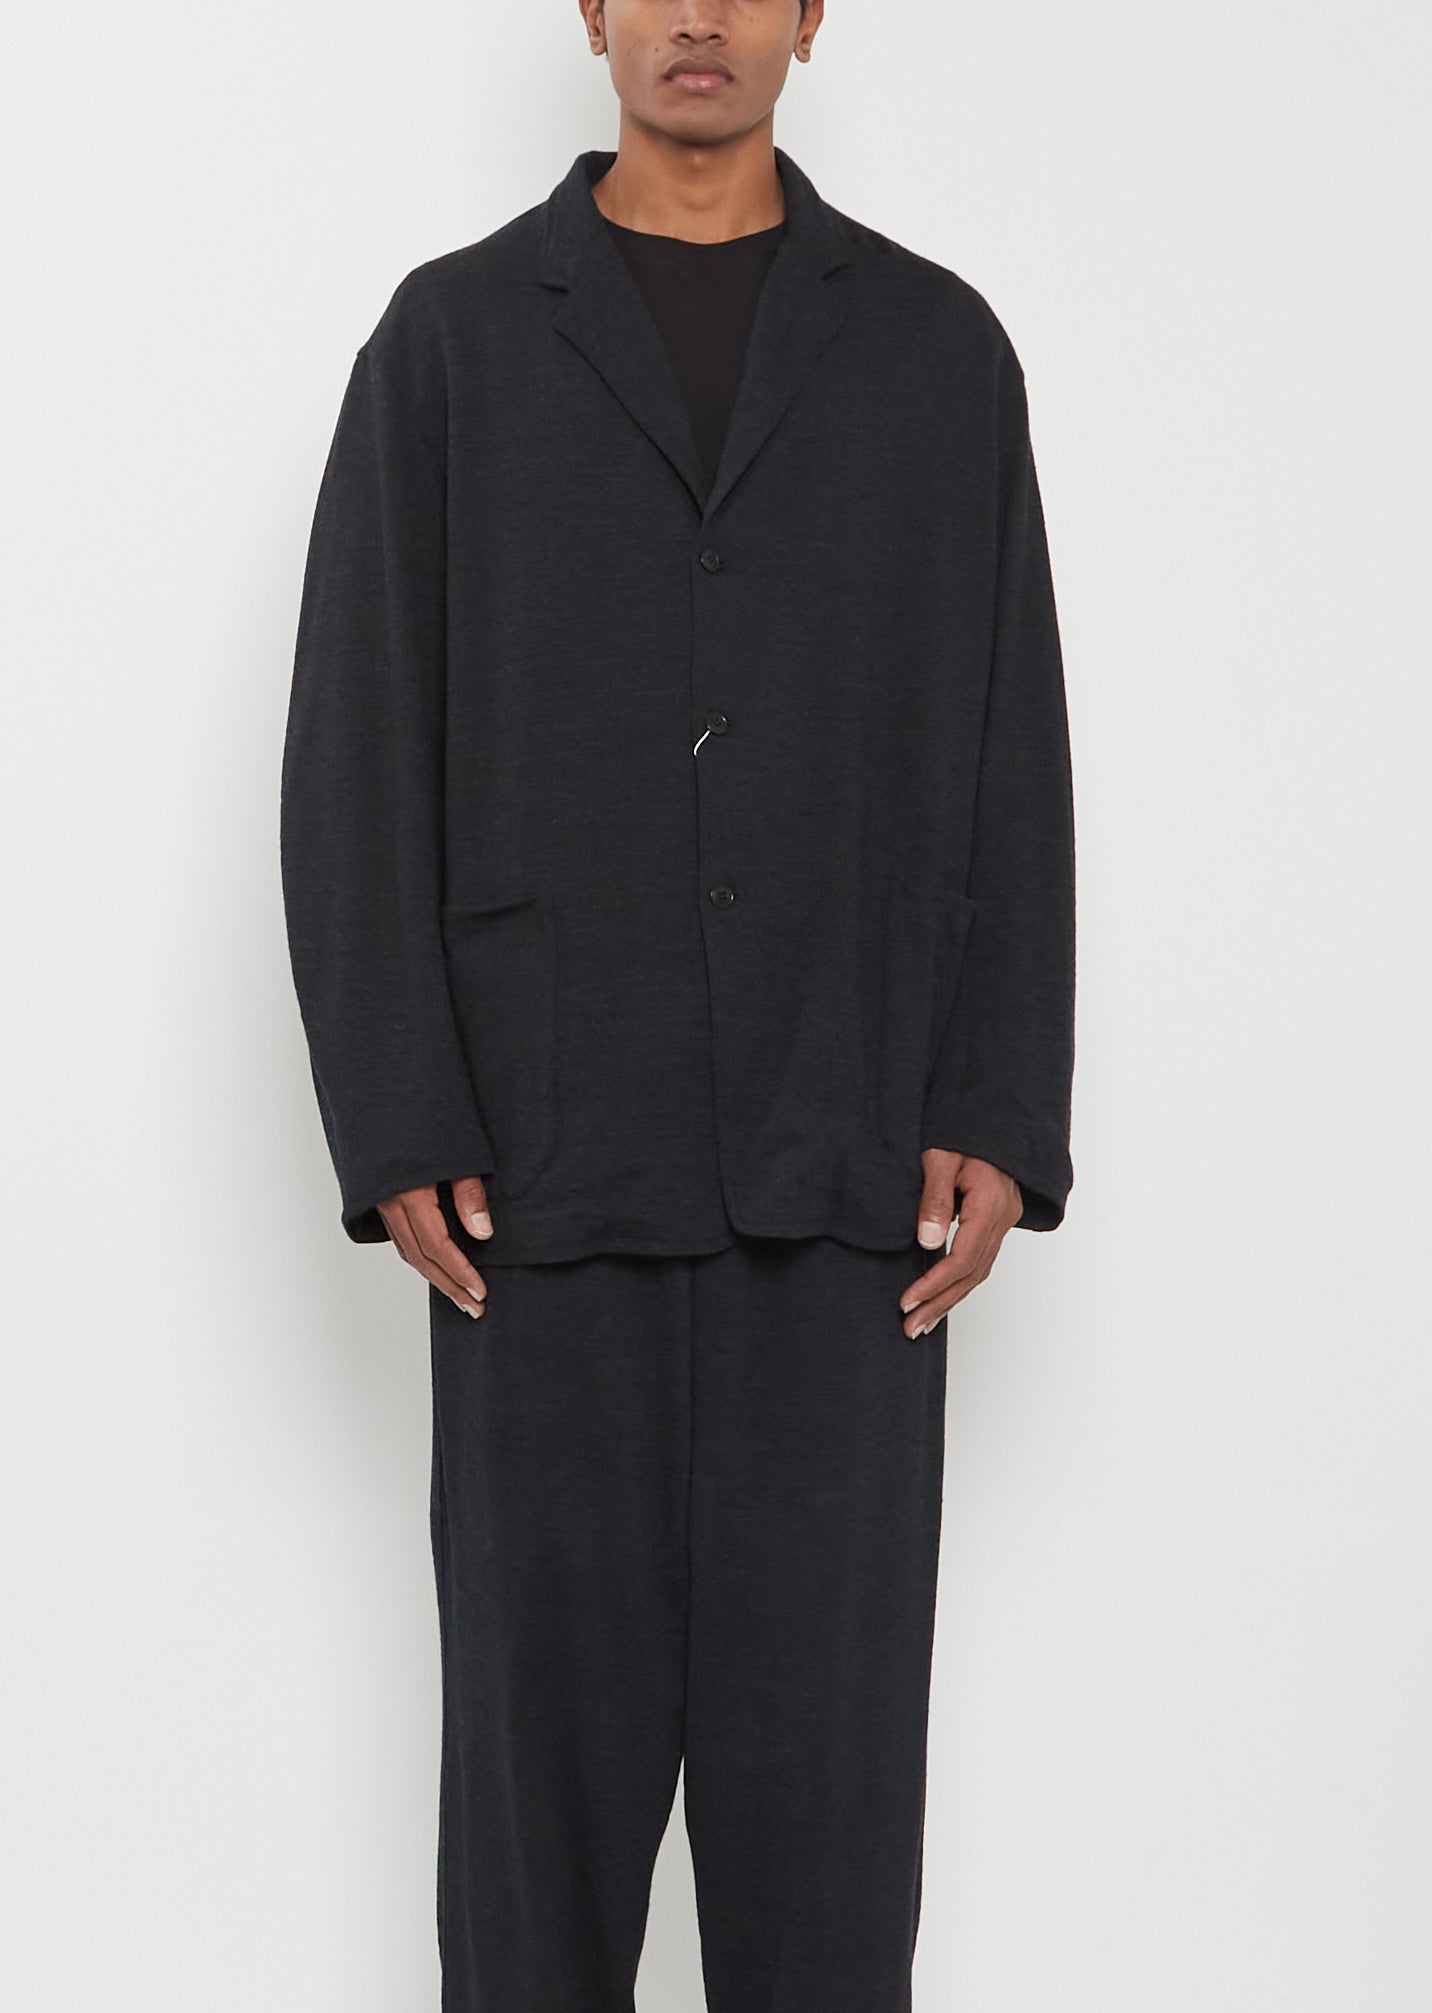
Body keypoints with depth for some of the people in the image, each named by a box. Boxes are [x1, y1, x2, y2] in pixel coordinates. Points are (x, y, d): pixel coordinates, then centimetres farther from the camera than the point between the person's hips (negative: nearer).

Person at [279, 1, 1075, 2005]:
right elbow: (358, 764, -1)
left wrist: (1005, 1126, -5)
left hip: (844, 1160, 1)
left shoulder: (937, 346, 8)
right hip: (551, 1158, 0)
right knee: (547, 1708, 4)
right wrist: (396, 1136, -9)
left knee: (826, 1715, 3)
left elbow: (1008, 771, 4)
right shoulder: (450, 336, 4)